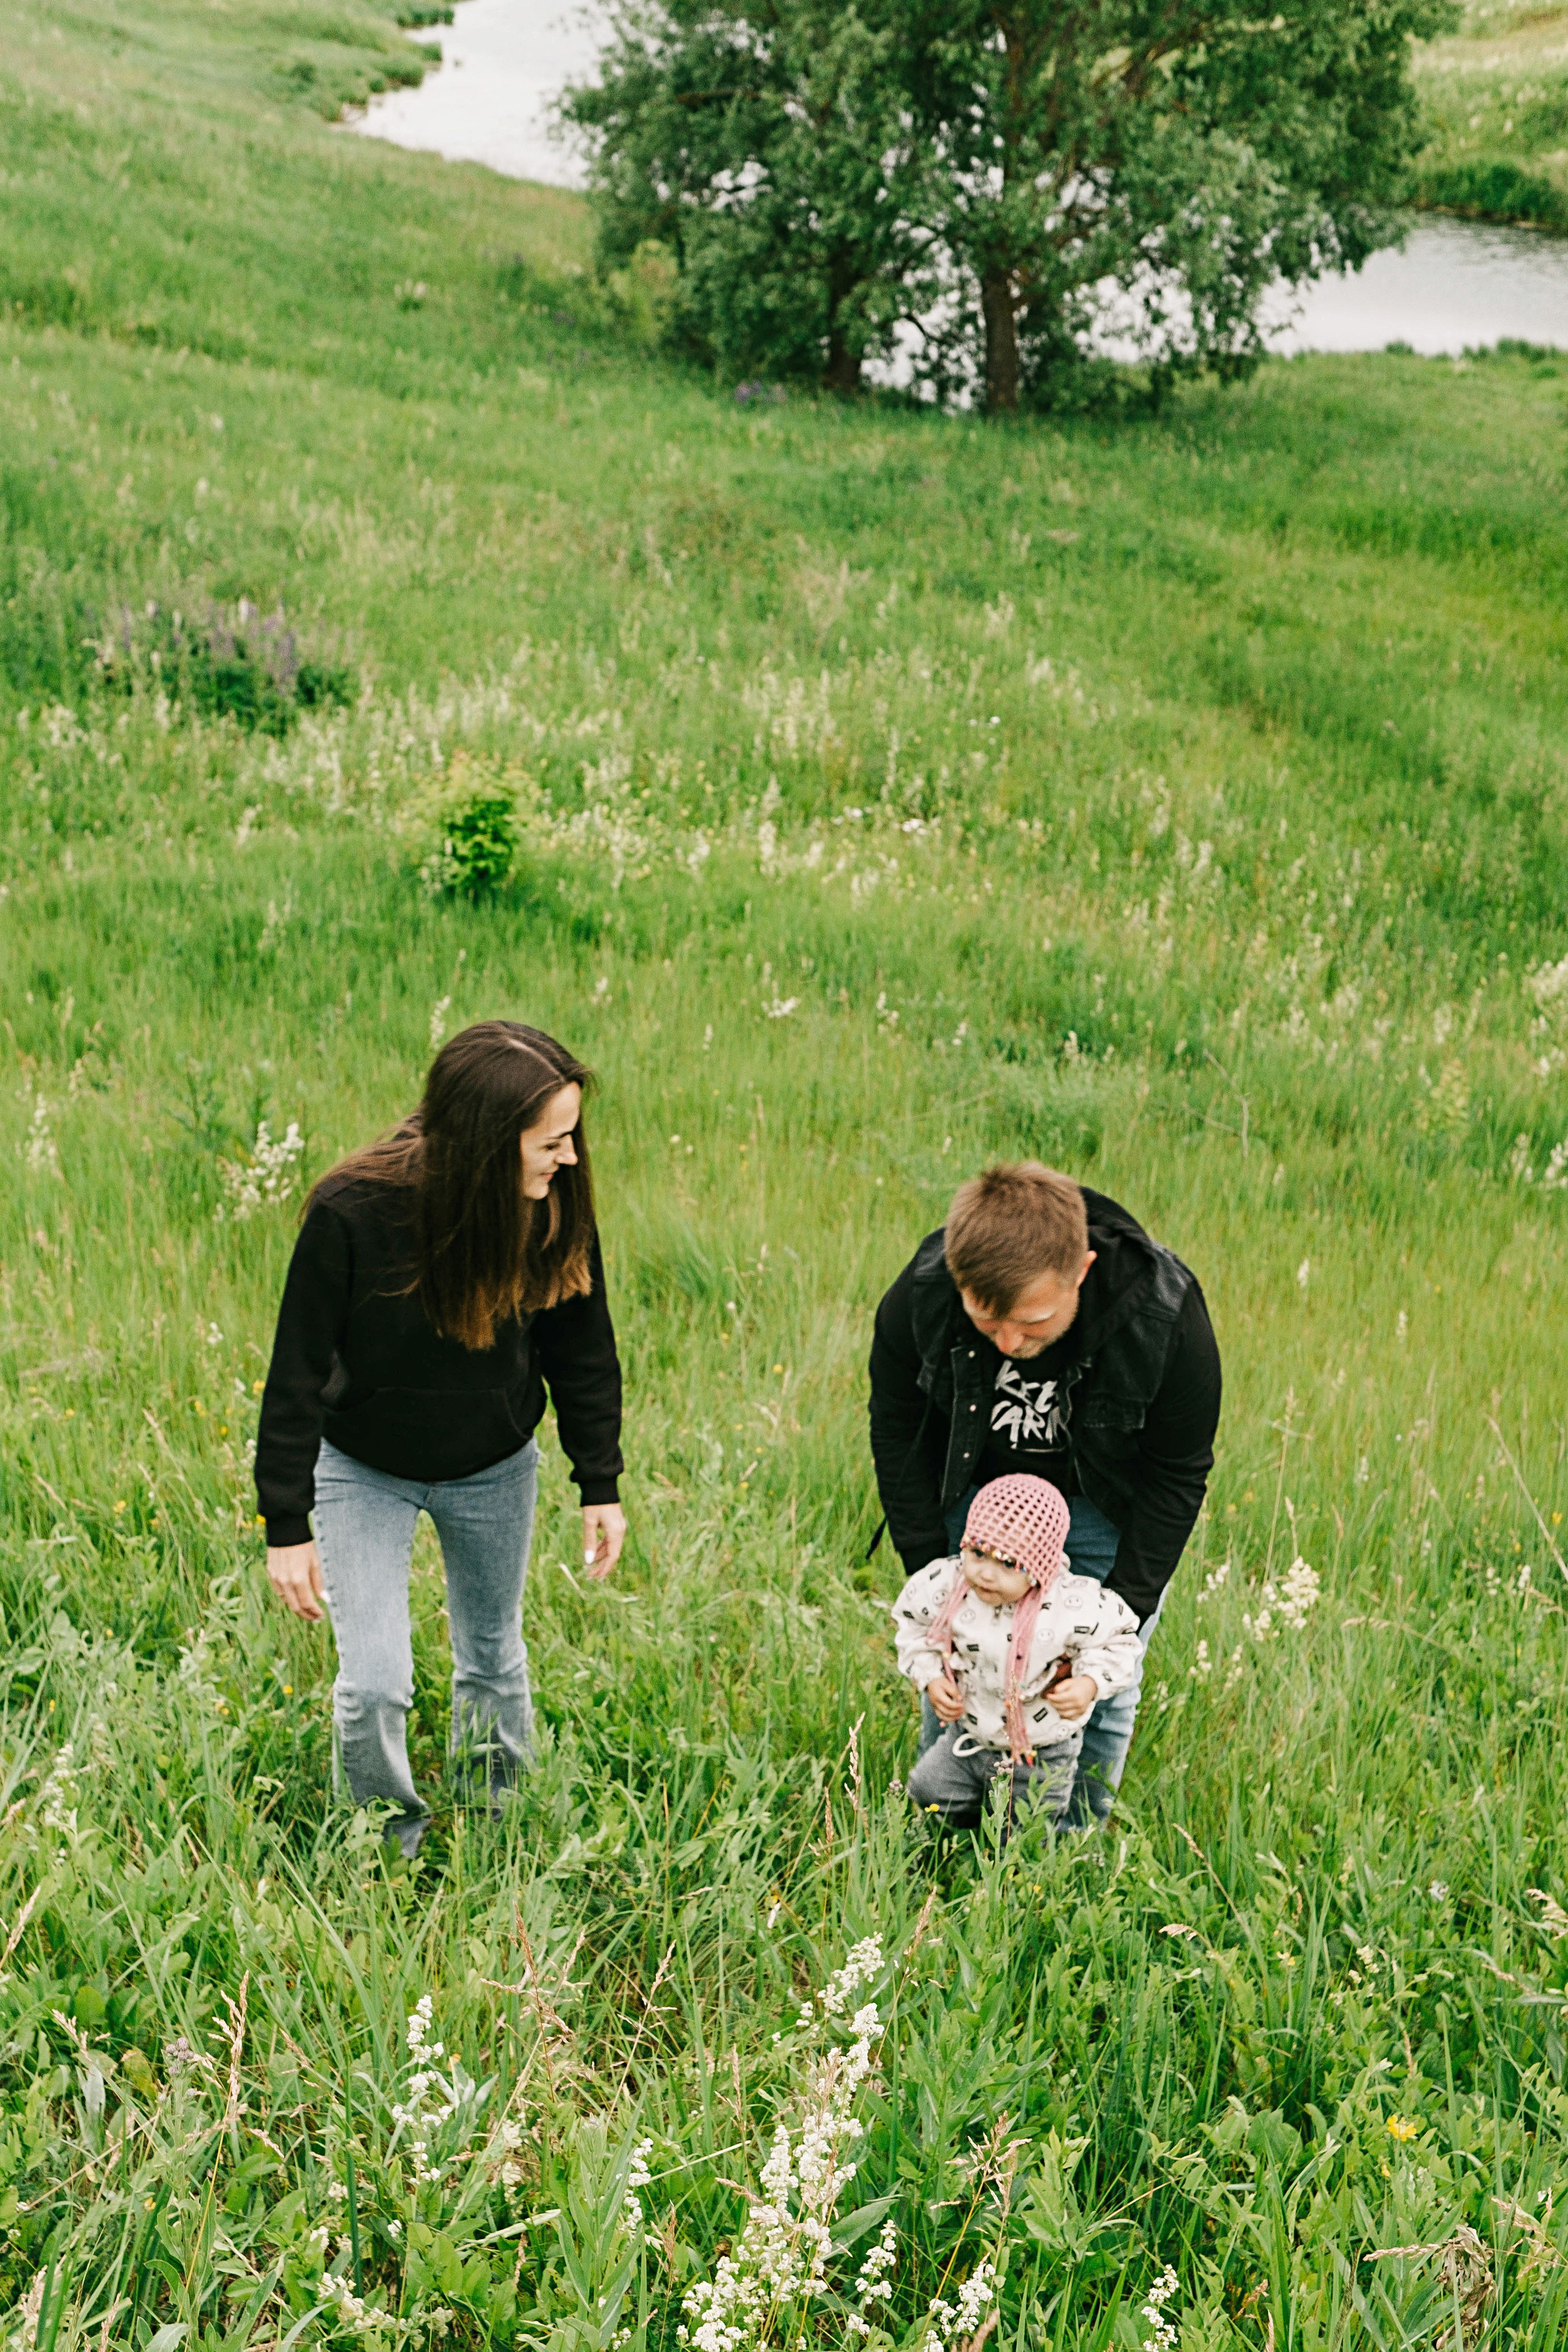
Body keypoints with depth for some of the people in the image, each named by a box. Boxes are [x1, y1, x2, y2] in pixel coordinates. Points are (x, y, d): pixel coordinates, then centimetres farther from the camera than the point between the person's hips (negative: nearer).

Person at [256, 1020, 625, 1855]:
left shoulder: (556, 1208, -21)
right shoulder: (351, 1212, -31)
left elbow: (582, 1348, -4)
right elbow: (297, 1373, -20)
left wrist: (601, 1486, 1)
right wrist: (286, 1527, -16)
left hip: (494, 1471, 3)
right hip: (364, 1472, -3)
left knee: (494, 1663, 18)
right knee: (374, 1684, -7)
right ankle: (391, 1845, 22)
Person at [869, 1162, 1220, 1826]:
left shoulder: (1164, 1316, -35)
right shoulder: (919, 1298, -30)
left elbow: (1177, 1476, -19)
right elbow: (896, 1434, -10)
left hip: (1105, 1508, -1)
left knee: (1102, 1690, 2)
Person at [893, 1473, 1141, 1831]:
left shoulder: (1074, 1607, -31)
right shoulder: (945, 1586, -22)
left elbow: (1118, 1642, -12)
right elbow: (914, 1625, 0)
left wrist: (1089, 1684, -27)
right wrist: (931, 1678, -11)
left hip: (1041, 1756, -3)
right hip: (968, 1732, 3)